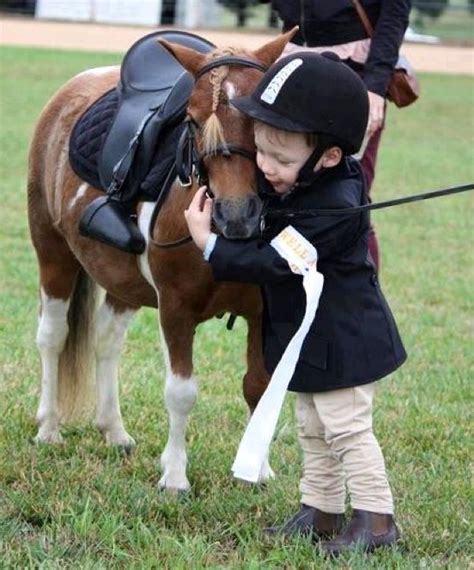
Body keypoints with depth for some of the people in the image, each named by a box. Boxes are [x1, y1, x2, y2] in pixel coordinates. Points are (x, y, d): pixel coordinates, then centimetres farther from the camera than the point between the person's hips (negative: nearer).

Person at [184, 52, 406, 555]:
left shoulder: (335, 208, -30)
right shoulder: (283, 184, -3)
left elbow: (276, 262, -30)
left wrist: (211, 246, -26)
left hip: (341, 341, -10)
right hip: (308, 334, 10)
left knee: (346, 427, -3)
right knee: (313, 428, 18)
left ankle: (375, 519, 6)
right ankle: (320, 511, 29)